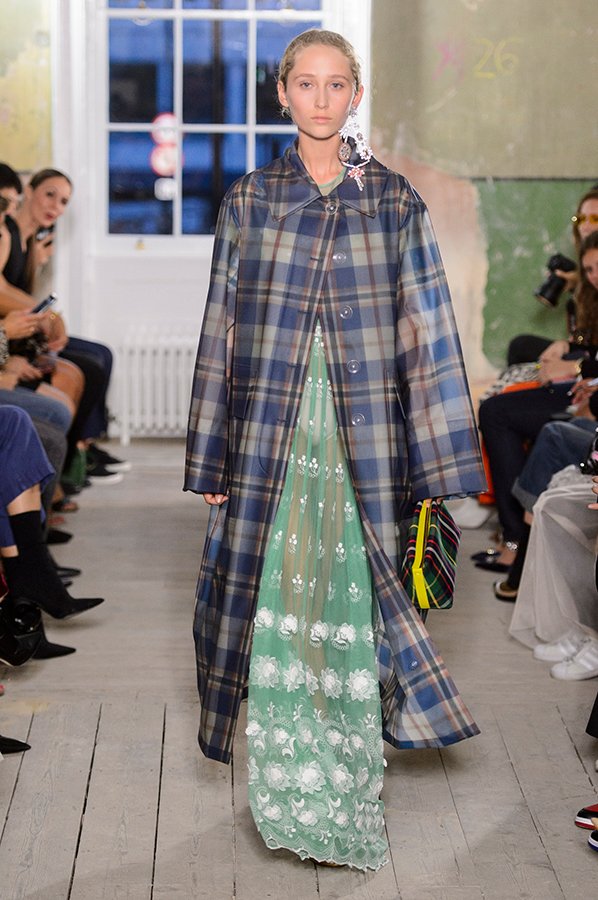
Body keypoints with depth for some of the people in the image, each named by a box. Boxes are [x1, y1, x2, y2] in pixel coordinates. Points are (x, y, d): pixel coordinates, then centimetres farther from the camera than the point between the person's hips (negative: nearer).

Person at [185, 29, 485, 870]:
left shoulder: (394, 201, 3)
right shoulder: (248, 201, 6)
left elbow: (426, 326, 2)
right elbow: (222, 328, 6)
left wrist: (436, 462, -3)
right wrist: (212, 456, 4)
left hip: (363, 433, -1)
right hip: (273, 432, 1)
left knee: (353, 604, 2)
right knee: (277, 598, 4)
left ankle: (348, 792, 15)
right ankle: (286, 786, 19)